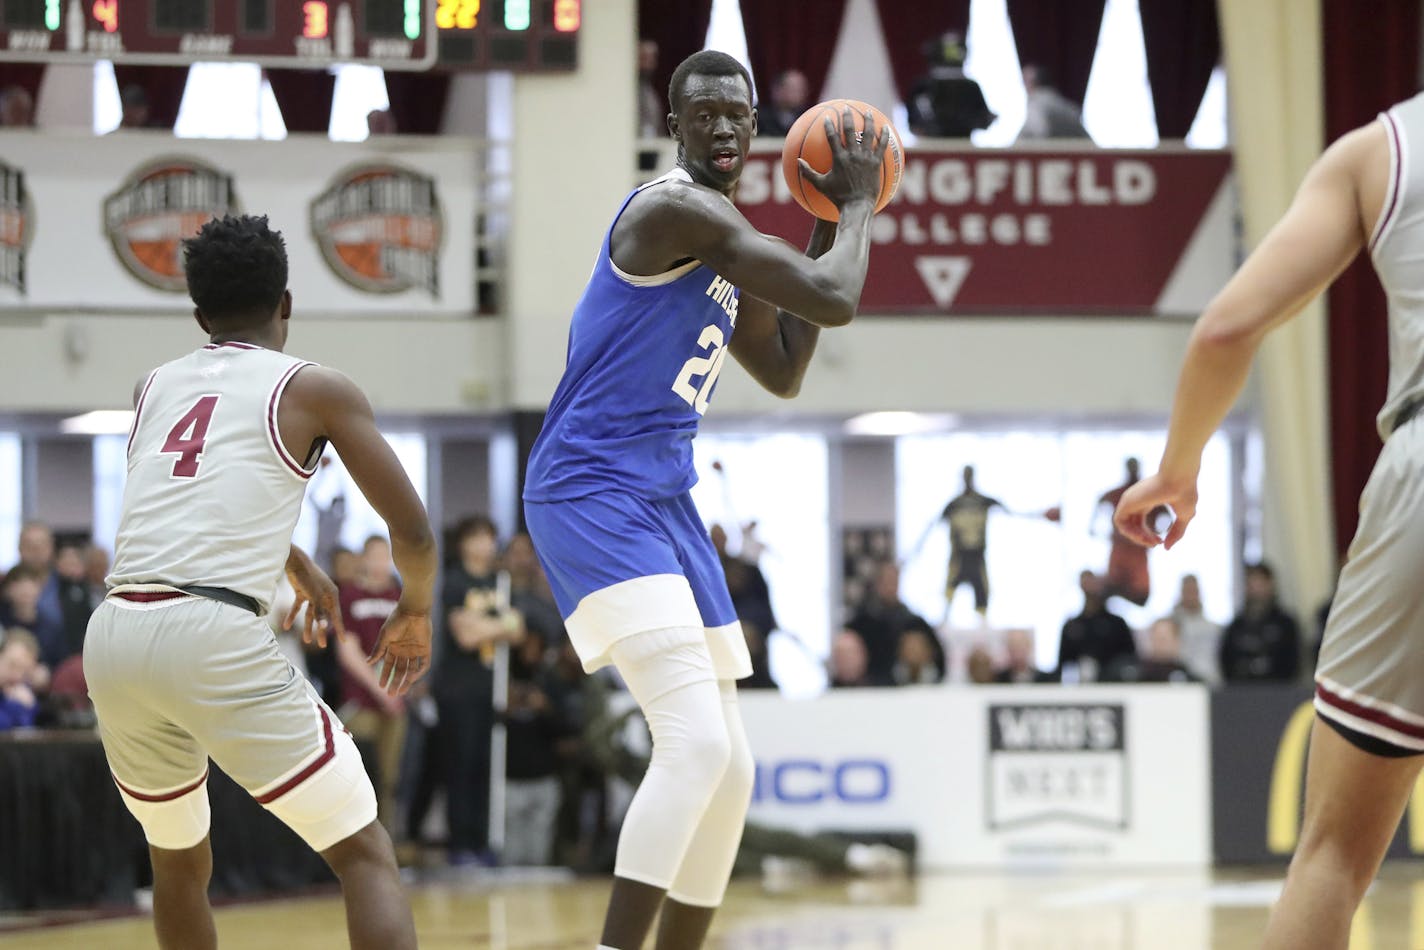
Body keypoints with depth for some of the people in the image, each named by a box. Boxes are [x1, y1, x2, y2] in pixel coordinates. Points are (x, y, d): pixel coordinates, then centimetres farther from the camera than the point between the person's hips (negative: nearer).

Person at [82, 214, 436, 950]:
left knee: (178, 863, 28)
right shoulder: (315, 391, 8)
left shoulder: (154, 387, 23)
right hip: (215, 639, -5)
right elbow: (412, 532, 9)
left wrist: (303, 572, 57)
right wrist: (416, 613, 30)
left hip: (115, 635, 5)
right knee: (366, 857, 2)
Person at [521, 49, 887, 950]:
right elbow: (835, 301, -18)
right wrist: (858, 205, 1)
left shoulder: (720, 235, 17)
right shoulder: (676, 209, -14)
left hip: (663, 498, 10)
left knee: (729, 768, 12)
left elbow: (784, 370, 24)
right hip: (592, 493, -10)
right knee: (697, 742, -24)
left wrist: (832, 224, 19)